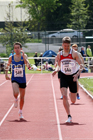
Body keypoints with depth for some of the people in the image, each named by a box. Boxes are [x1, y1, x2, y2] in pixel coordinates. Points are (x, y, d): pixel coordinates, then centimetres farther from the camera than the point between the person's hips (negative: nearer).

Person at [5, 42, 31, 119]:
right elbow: (8, 65, 18)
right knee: (16, 93, -27)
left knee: (22, 97, 10)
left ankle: (20, 112, 30)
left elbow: (28, 64, -23)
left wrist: (23, 55, -30)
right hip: (14, 79, -1)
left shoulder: (24, 56, -5)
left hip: (22, 80, 1)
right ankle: (16, 99, 10)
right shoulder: (11, 58, -1)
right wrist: (6, 74, 12)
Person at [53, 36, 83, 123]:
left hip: (72, 77, -1)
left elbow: (81, 65, -9)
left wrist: (77, 74, -23)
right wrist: (56, 70, -2)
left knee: (73, 101, 6)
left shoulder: (74, 53, -7)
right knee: (64, 96, -19)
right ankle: (69, 116, -15)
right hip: (63, 77, 1)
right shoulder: (59, 55, 3)